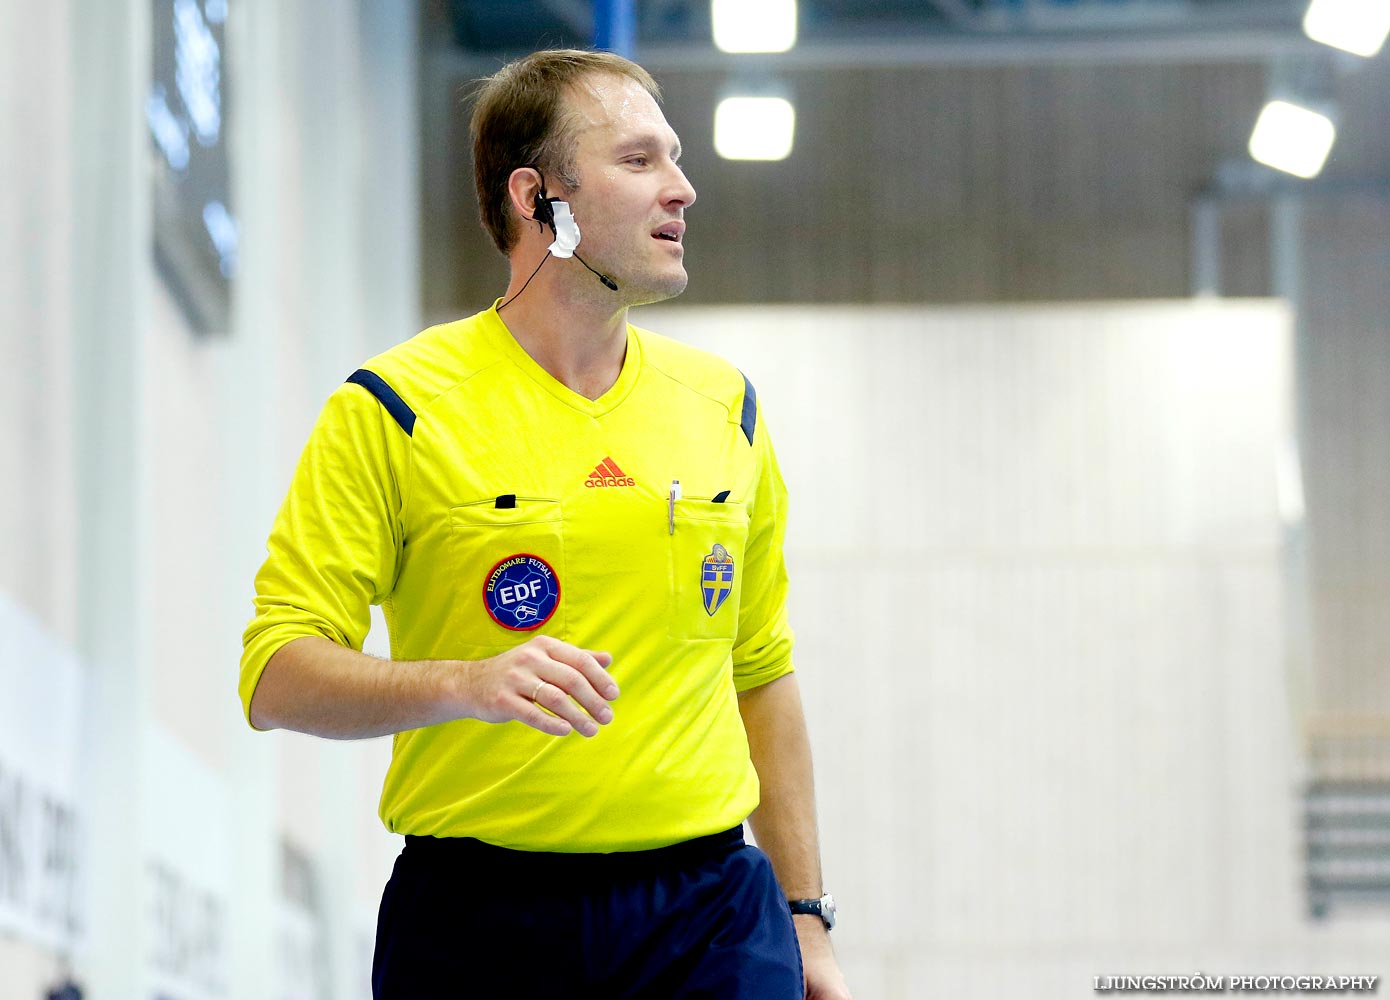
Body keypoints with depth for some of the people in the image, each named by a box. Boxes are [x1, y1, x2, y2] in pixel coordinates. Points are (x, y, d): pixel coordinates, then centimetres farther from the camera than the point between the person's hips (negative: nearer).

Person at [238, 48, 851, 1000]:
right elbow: (277, 676, -8)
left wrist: (806, 919, 14)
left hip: (710, 916, 3)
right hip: (477, 915, -3)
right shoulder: (394, 409, -3)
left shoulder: (723, 403, 12)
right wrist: (468, 684, -24)